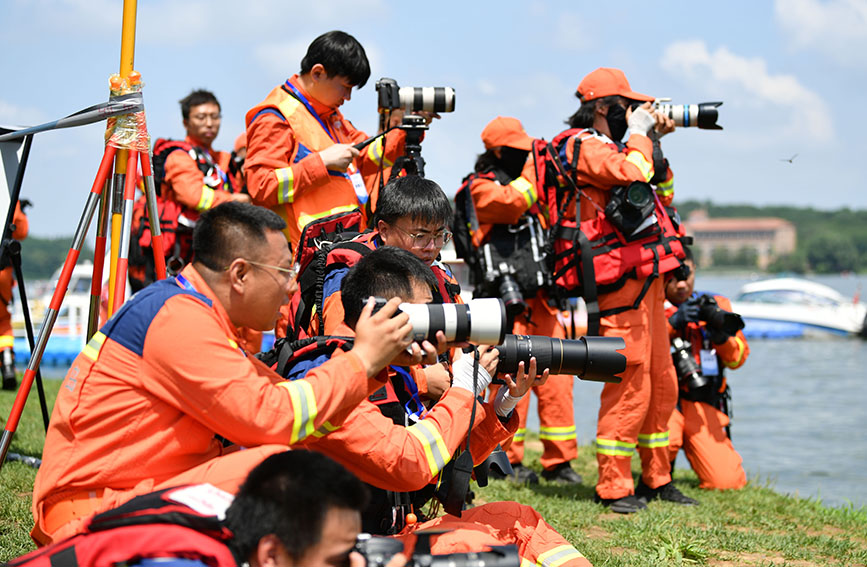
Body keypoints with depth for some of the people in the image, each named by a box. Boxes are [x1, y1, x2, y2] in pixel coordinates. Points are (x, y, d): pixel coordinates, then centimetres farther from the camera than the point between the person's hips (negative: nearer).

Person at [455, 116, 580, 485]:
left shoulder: (527, 181, 21)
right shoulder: (481, 187, -2)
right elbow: (512, 202, -20)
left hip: (540, 299, 7)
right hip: (505, 299, -7)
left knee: (557, 376, 2)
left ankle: (558, 459, 8)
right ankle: (508, 459, 3)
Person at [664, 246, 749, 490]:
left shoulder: (715, 306, 12)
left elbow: (738, 357, 7)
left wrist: (722, 337, -14)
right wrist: (672, 323, -23)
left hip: (703, 404, 3)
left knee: (727, 481, -14)